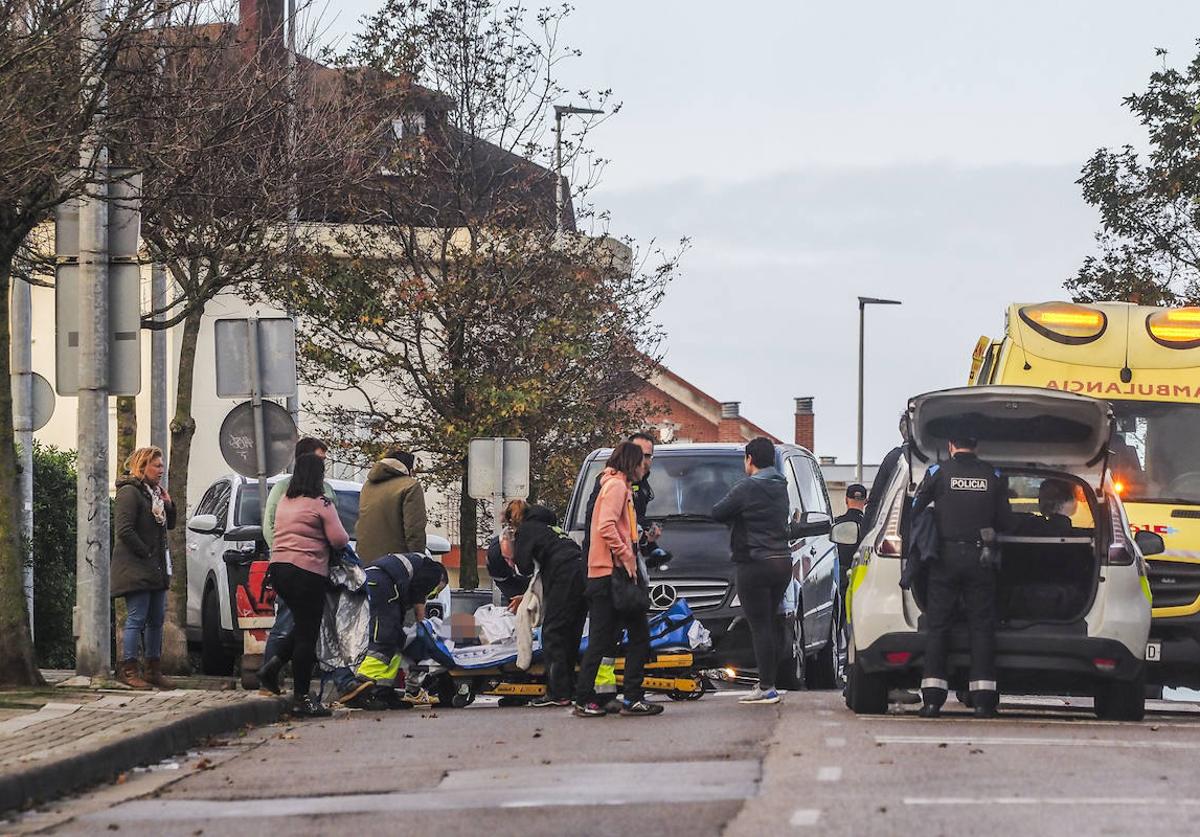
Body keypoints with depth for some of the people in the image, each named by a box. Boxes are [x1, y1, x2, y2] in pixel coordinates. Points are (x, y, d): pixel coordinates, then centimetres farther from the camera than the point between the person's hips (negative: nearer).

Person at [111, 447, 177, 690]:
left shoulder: (153, 492, 17)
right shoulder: (130, 492, -11)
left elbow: (169, 525, 23)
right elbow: (125, 530, -19)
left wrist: (168, 504, 5)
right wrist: (146, 554, -15)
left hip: (155, 569, 9)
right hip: (136, 568, -9)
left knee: (156, 620, 10)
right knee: (136, 619, -10)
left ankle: (154, 670, 15)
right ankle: (127, 670, -7)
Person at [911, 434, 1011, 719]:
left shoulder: (938, 472, 0)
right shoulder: (993, 476, 5)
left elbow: (915, 511, 0)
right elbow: (1003, 521, 9)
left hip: (946, 555, -1)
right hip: (980, 557, 1)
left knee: (937, 625, 3)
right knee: (981, 626, 4)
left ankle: (933, 698, -5)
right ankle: (983, 698, -3)